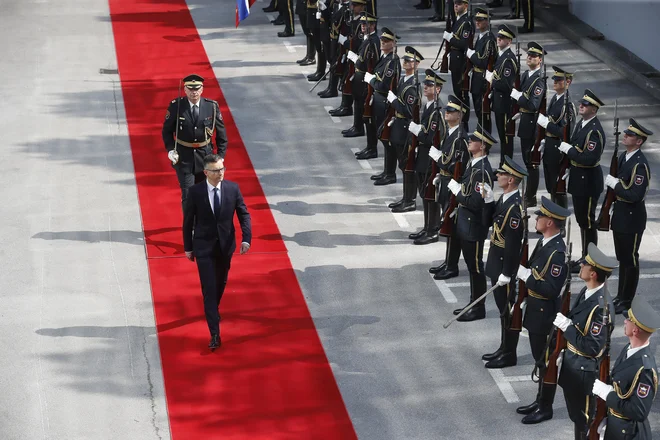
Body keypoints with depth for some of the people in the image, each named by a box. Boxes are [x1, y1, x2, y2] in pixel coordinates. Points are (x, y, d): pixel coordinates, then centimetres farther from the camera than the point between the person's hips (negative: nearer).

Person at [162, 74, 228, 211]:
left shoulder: (212, 106, -6)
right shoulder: (176, 106, -10)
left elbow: (221, 133, 2)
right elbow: (167, 130, 1)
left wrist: (220, 156, -1)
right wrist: (170, 150, -11)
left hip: (205, 156, 2)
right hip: (183, 157, -2)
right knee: (188, 195, -7)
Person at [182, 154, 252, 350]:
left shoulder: (233, 188, -7)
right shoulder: (196, 191, -12)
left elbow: (244, 214, -3)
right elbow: (188, 221, -3)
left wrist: (246, 238, -16)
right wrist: (188, 247, 0)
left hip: (225, 245, 3)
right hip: (204, 247, -3)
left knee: (221, 283, 20)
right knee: (209, 288, -7)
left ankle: (213, 310, 50)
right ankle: (215, 334, -7)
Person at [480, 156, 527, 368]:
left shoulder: (514, 208, -25)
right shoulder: (504, 199, 5)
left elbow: (513, 245, -24)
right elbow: (487, 222, 12)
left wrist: (506, 274, -21)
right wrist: (488, 201, -3)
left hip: (505, 266, -10)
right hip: (497, 263, 10)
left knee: (508, 310, 2)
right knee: (503, 309, 19)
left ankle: (509, 355, 13)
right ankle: (504, 349, 30)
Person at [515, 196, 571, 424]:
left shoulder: (556, 252, -25)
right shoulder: (544, 242, 5)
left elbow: (551, 289, -28)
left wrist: (526, 275, -24)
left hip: (545, 314, -10)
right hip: (535, 311, 10)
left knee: (546, 361, 3)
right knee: (539, 358, 20)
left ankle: (546, 408, 15)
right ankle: (540, 401, 33)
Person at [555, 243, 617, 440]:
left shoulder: (600, 307, -30)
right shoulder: (587, 291, -2)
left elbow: (592, 348, -29)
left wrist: (567, 327, -26)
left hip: (584, 370, -9)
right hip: (573, 363, 9)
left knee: (584, 419, 9)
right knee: (576, 414, 25)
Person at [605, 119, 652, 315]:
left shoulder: (640, 164, -23)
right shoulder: (624, 156, 5)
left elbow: (635, 195, -29)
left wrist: (615, 184, -23)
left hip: (632, 219, -9)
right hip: (620, 216, 9)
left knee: (630, 260, 4)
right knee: (622, 258, 19)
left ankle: (627, 302, 15)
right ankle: (621, 296, 31)